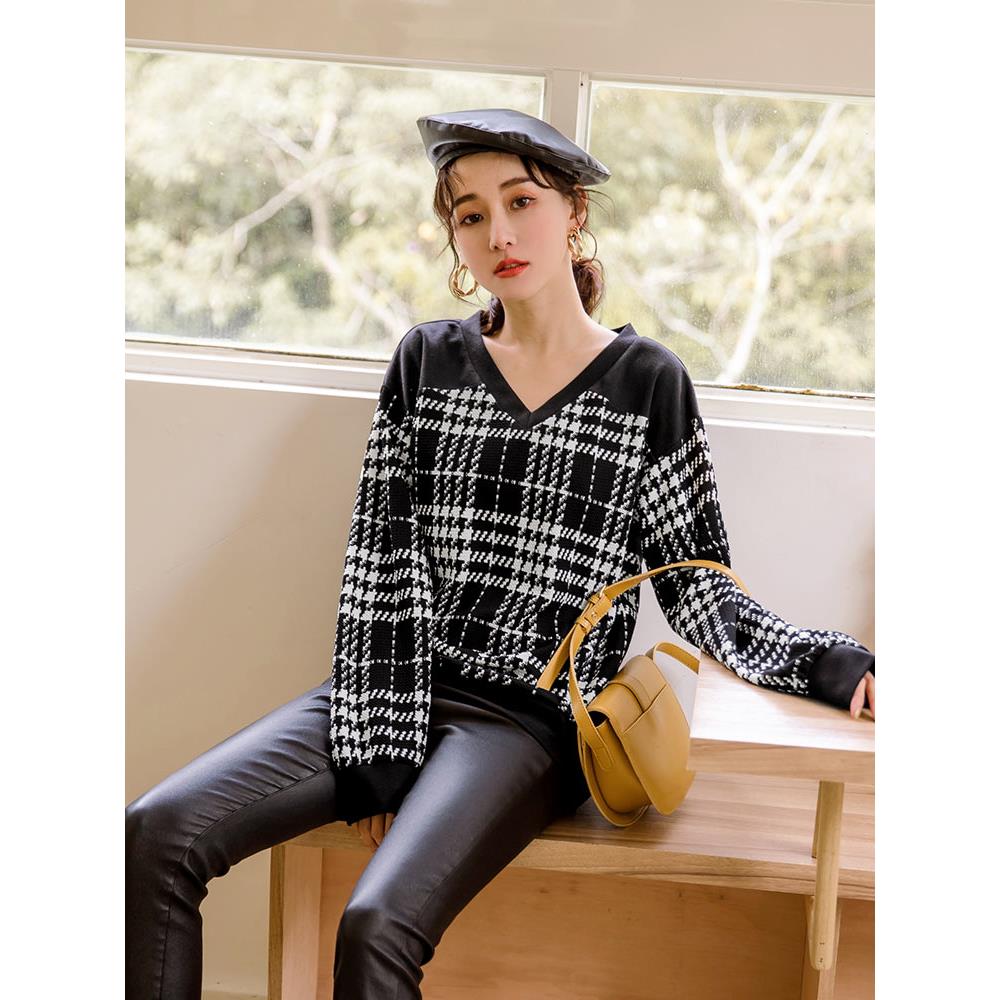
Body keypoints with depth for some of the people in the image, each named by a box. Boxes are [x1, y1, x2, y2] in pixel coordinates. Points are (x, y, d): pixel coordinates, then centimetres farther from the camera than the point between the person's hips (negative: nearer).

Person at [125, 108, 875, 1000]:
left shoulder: (646, 382, 1)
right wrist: (378, 753, -8)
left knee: (377, 927, -29)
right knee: (158, 833, -15)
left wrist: (827, 662, -15)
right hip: (400, 691, 4)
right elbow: (382, 565, 1)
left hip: (532, 717, -3)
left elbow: (697, 585, 3)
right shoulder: (428, 360, 9)